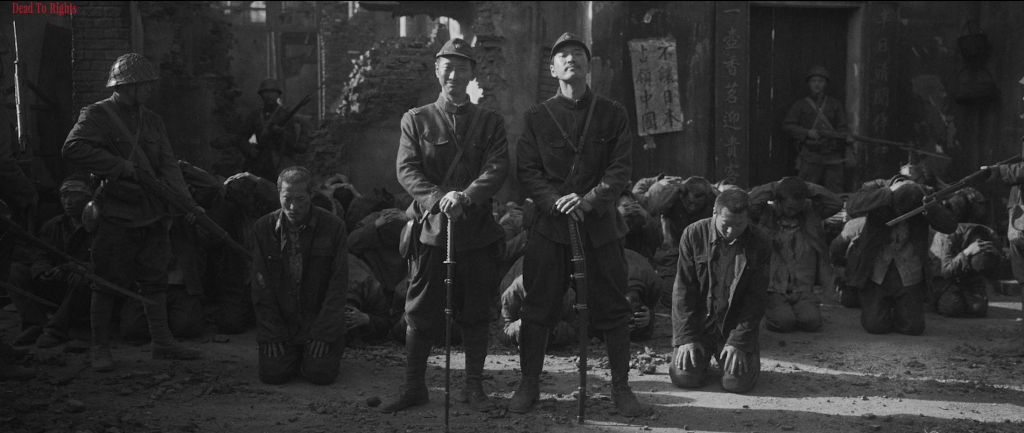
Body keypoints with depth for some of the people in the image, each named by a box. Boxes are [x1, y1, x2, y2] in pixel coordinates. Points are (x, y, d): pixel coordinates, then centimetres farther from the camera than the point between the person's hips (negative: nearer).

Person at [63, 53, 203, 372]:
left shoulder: (152, 121, 13)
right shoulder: (97, 115, -6)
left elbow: (167, 165, 6)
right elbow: (73, 149, -21)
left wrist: (185, 199, -9)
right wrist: (121, 166, -21)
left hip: (153, 214, 6)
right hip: (116, 216, -6)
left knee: (155, 280, 11)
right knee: (108, 282, 1)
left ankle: (162, 341, 19)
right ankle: (100, 348, 11)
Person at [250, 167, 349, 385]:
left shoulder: (333, 227, -9)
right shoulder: (263, 228, -2)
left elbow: (338, 285, -8)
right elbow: (261, 287, -1)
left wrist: (322, 333, -13)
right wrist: (271, 333, -8)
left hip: (319, 319, -2)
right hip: (280, 322, 2)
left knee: (321, 374, -16)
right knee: (272, 373, -12)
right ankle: (294, 354, 21)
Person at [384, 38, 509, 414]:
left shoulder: (490, 122, 8)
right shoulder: (416, 120, 7)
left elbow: (497, 168, -6)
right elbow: (407, 170, -2)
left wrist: (466, 197, -23)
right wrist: (439, 199, -19)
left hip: (477, 231, 1)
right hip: (431, 228, 0)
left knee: (475, 312, 6)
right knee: (421, 312, 3)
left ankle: (474, 386, 18)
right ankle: (414, 387, 14)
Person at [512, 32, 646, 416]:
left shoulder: (613, 115, 6)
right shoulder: (537, 117, 6)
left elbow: (621, 168, -1)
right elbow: (527, 171, 1)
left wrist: (589, 200, -15)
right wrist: (556, 202, -14)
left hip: (601, 223, 0)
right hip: (550, 223, 0)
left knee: (612, 308, 3)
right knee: (538, 307, 2)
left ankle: (621, 387, 14)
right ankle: (529, 384, 15)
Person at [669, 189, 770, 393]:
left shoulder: (760, 243, -9)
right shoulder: (694, 235, -8)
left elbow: (755, 298, -7)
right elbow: (683, 289, -6)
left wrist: (739, 342, -15)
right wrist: (685, 337, -12)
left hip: (736, 323, 0)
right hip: (700, 321, 1)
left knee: (737, 381, -17)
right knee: (684, 376, -16)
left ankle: (747, 351, 18)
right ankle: (703, 354, 20)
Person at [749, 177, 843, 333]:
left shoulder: (810, 211, 10)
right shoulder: (766, 213, -1)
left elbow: (837, 203, 2)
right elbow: (748, 202, -19)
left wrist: (808, 188, -3)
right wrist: (775, 187, -9)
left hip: (803, 289, 3)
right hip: (773, 289, -3)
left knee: (812, 321, -19)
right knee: (783, 322, -24)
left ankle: (797, 309, 14)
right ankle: (771, 310, 10)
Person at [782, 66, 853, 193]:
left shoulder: (836, 105, 16)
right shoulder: (801, 105, 11)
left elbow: (842, 126, 8)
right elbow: (787, 126, 4)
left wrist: (846, 136, -15)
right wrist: (807, 132, -11)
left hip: (833, 157, 2)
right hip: (811, 157, -2)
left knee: (835, 192, 0)